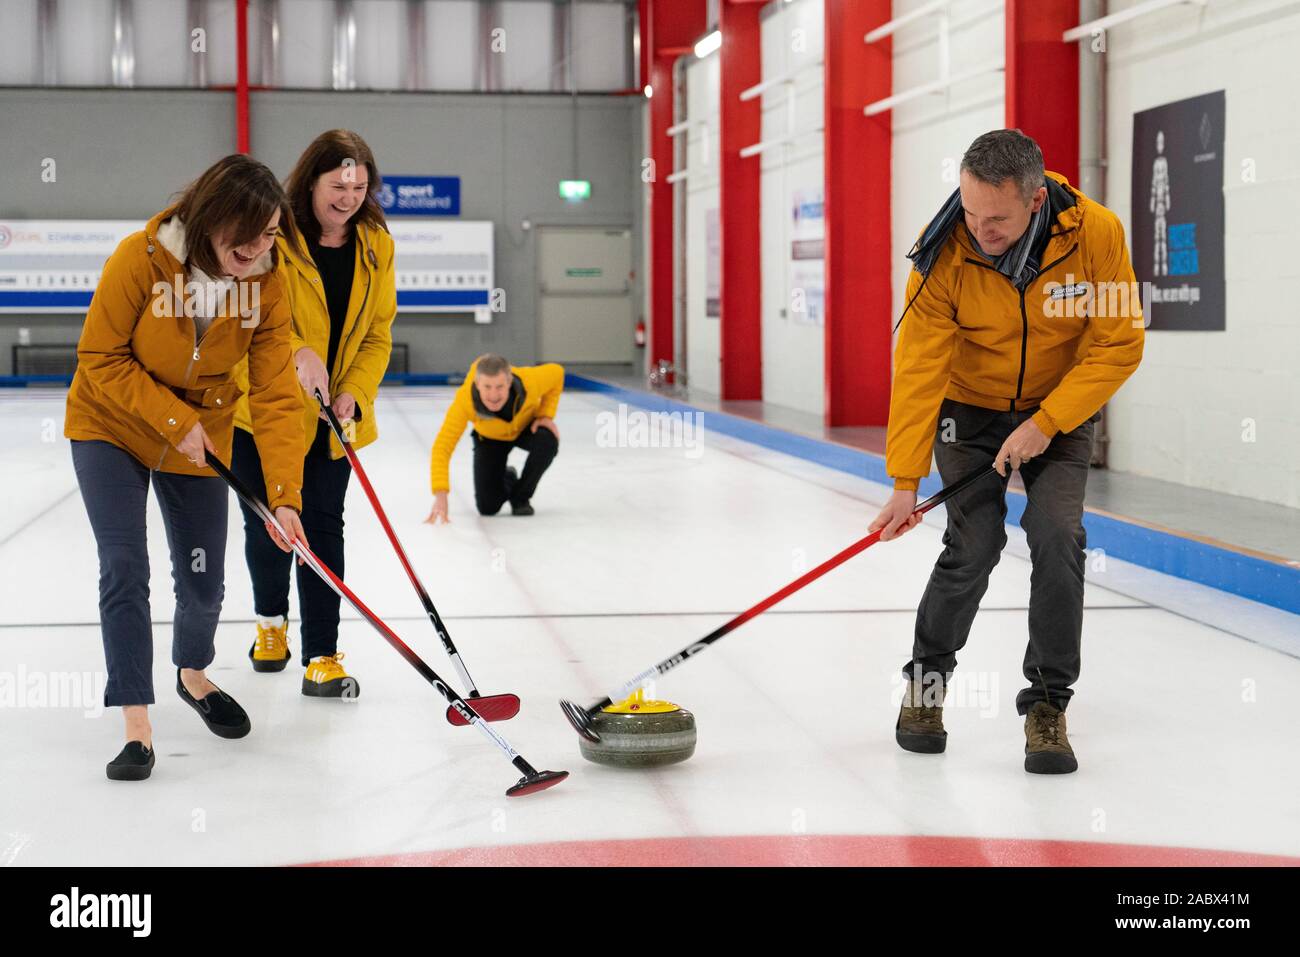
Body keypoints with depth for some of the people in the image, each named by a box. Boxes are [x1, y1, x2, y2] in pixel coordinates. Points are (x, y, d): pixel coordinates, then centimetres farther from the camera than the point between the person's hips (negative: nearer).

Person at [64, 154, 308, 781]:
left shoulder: (267, 283, -18)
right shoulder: (140, 259, -27)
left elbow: (274, 396, -20)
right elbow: (101, 359, -18)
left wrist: (285, 495, -28)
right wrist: (174, 420, -24)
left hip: (202, 435, 3)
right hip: (111, 426, -3)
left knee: (204, 583, 8)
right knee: (125, 571, -13)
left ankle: (193, 675, 40)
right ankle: (136, 724, -3)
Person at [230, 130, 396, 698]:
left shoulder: (376, 246, 0)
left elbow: (378, 334, 3)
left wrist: (353, 395, -12)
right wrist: (298, 354, -36)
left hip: (333, 415, 2)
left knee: (323, 525, -3)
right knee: (265, 522, 8)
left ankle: (321, 658, 0)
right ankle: (271, 619, 36)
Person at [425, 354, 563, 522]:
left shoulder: (528, 381, -39)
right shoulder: (465, 400, -43)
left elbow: (556, 372, -16)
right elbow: (442, 447, -46)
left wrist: (546, 415, -23)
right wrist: (440, 495, -57)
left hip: (527, 425, 0)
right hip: (490, 437, 0)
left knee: (547, 441, -34)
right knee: (488, 506, -8)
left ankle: (521, 497, -8)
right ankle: (507, 480, 30)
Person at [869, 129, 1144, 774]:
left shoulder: (1095, 232, -24)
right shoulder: (943, 252, -24)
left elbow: (1119, 345, -16)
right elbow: (918, 369, -22)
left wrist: (1047, 423, -22)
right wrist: (905, 483, -24)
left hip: (1060, 412, 1)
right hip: (970, 410, 0)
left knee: (1058, 538, -18)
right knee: (974, 545, -14)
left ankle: (1047, 704, -3)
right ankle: (926, 680, 12)